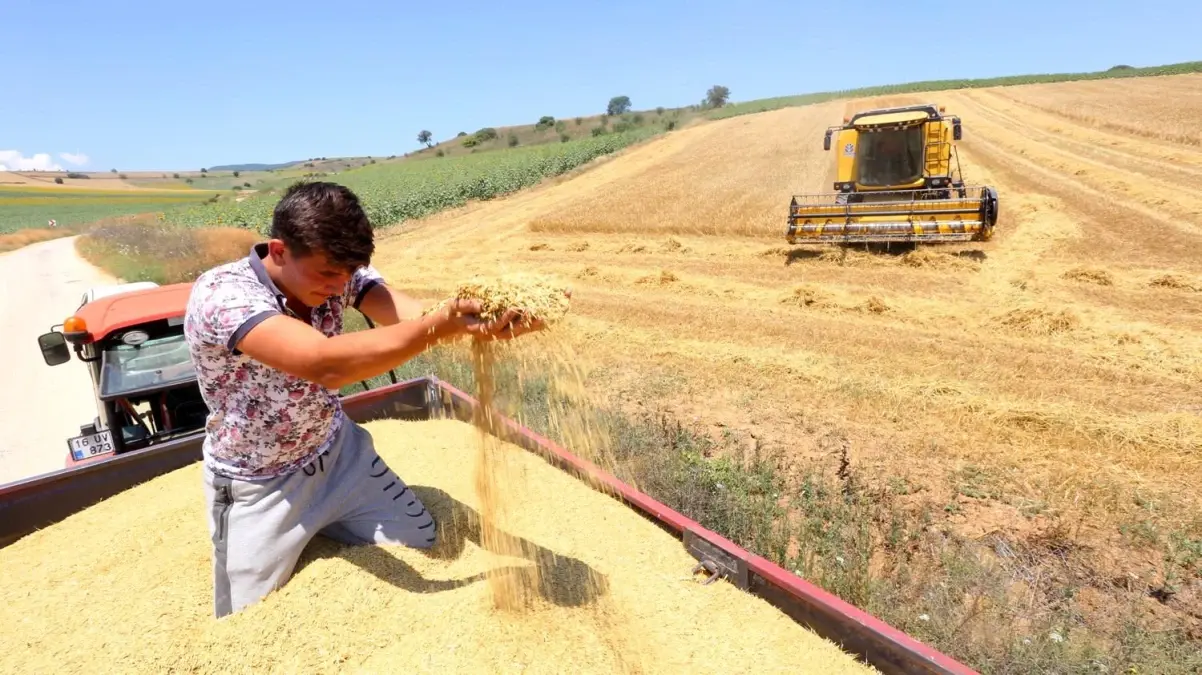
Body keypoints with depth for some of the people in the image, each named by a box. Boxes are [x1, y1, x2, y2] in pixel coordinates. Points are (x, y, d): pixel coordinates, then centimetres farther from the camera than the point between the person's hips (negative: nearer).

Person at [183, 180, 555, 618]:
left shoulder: (339, 271, -15)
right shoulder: (220, 294, -32)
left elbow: (416, 318, -33)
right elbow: (325, 364, -48)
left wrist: (498, 318, -52)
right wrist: (442, 325, -57)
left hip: (337, 452, 5)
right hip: (258, 487, -4)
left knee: (423, 540, 12)